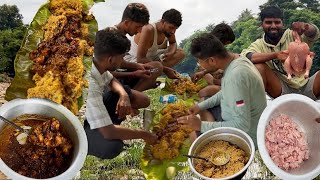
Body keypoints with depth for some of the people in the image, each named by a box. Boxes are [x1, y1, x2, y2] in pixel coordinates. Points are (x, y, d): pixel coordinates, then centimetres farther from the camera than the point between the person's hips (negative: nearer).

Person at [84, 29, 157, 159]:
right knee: (113, 146, -36)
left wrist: (124, 95, -13)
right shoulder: (90, 85, -39)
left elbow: (111, 81, 9)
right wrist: (143, 134, -24)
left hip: (92, 111, 8)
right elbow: (109, 132, -38)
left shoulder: (98, 65, -16)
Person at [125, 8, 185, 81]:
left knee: (180, 53, -3)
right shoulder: (148, 30, -30)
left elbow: (173, 43, 13)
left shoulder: (168, 29, -9)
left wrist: (171, 52, -15)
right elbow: (140, 59, -34)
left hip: (151, 57, 9)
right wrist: (165, 69, -36)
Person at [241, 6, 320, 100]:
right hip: (282, 90, -1)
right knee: (258, 66, -23)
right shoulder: (258, 45, 0)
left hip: (304, 87, 1)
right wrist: (275, 55, -33)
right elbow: (245, 56, -22)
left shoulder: (292, 35, 3)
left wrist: (306, 27, -41)